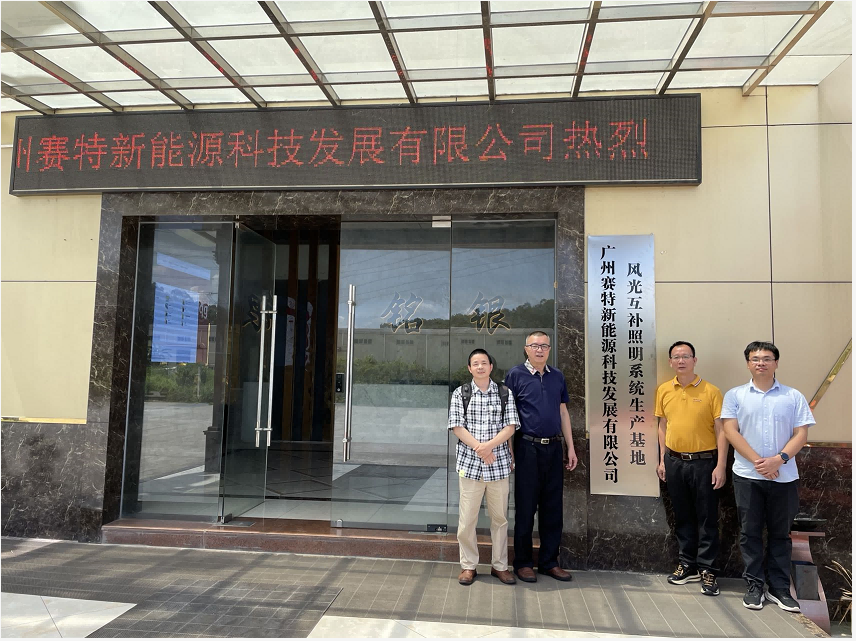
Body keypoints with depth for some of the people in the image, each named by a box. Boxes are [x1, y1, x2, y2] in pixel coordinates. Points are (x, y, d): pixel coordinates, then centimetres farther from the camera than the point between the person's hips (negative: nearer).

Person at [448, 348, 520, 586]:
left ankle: (500, 565, 22)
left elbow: (510, 426, -2)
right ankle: (468, 566, 17)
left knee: (500, 517, 9)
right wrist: (479, 449, -14)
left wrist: (489, 446, -16)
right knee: (467, 517, 2)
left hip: (499, 464, 1)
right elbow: (457, 427, -3)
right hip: (469, 463, -1)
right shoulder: (460, 394, 3)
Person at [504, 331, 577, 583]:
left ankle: (549, 562, 24)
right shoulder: (516, 375, -3)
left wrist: (570, 447, 12)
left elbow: (563, 412, 15)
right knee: (525, 507, 4)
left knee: (553, 507, 11)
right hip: (528, 448, -4)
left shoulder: (557, 376, 11)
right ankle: (523, 563, 17)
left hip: (554, 448, 5)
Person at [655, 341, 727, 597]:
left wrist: (720, 466, -12)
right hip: (674, 461, 4)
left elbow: (721, 430, -7)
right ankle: (687, 565, 26)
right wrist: (662, 460, 10)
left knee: (707, 518, 3)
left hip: (703, 462, -4)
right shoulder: (664, 390, 4)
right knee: (682, 517, 14)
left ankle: (708, 571, 14)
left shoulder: (711, 391, -7)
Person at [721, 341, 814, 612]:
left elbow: (801, 434, -1)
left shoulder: (793, 396, 5)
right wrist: (757, 461, -14)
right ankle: (754, 585, 17)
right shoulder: (735, 395, 3)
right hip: (747, 475, -1)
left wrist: (779, 459, -15)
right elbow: (731, 431, -5)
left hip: (784, 476, 1)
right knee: (750, 532, 6)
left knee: (780, 533, 10)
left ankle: (779, 587, 20)